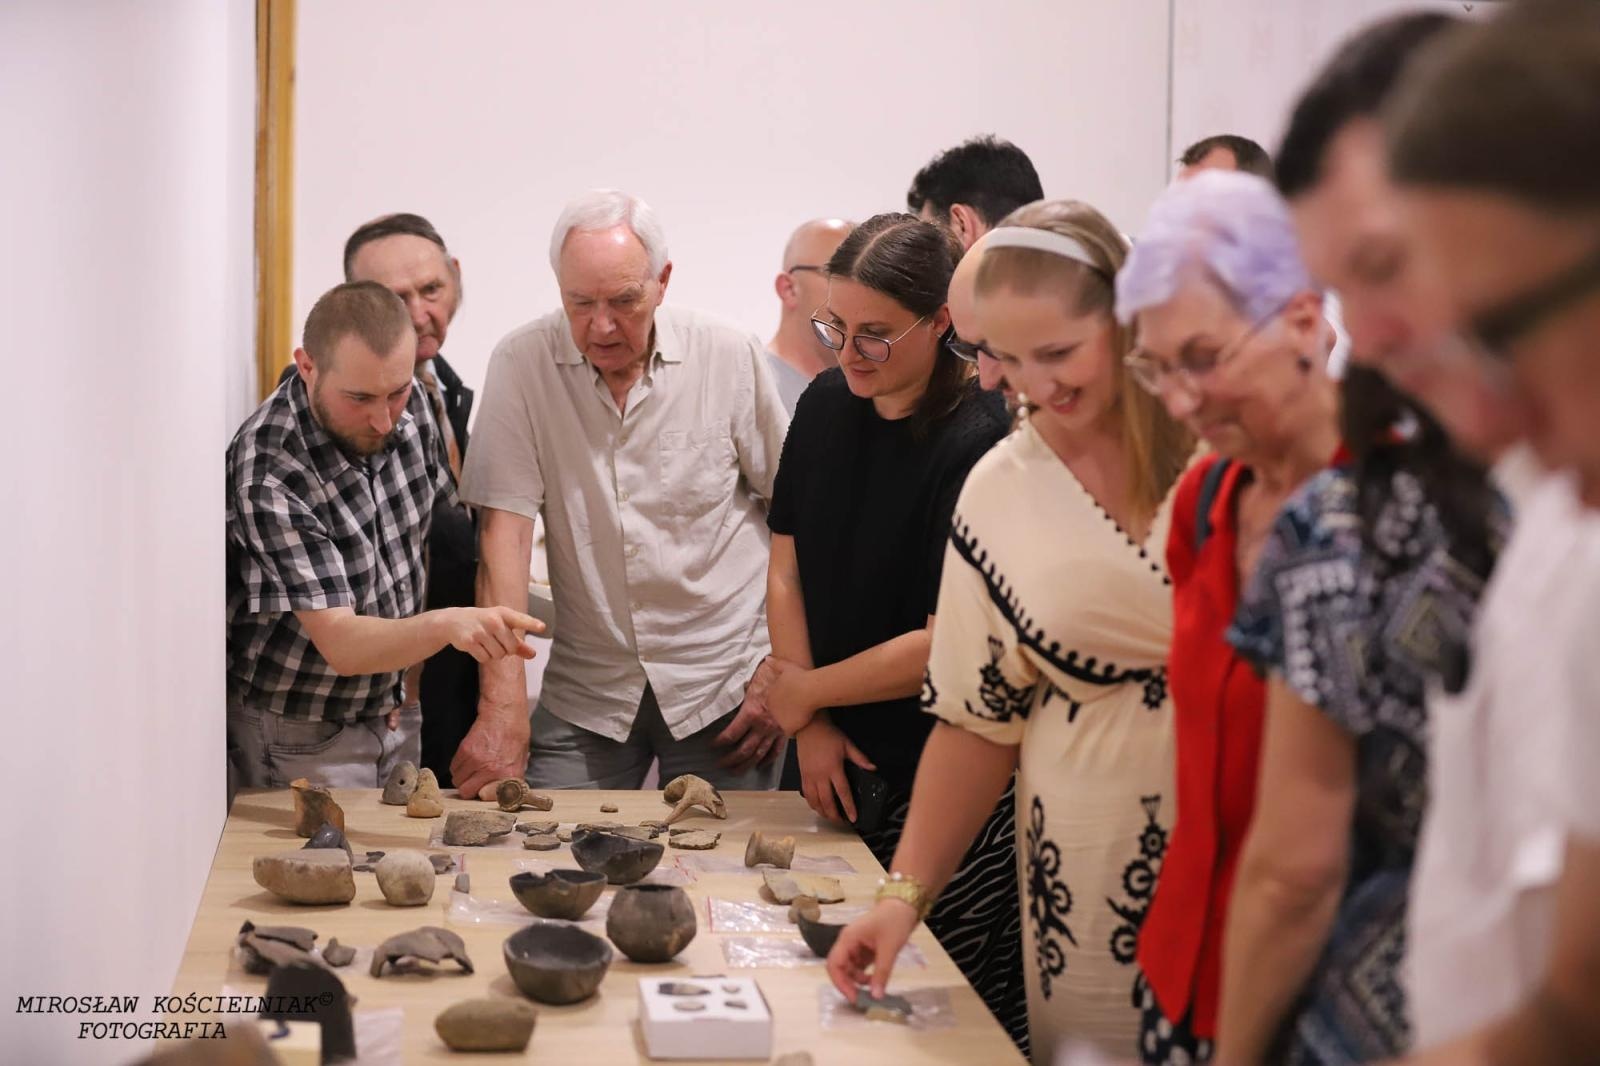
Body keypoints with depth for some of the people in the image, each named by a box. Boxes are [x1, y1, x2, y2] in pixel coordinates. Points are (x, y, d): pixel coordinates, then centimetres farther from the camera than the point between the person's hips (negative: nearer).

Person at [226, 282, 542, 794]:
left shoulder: (407, 408, -8)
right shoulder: (268, 477, -28)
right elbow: (339, 643, -31)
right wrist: (447, 624, -48)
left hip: (392, 715, 6)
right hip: (299, 742, -6)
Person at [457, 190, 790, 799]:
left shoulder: (731, 359, -7)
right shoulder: (523, 365, -6)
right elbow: (506, 532, -11)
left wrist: (781, 677, -4)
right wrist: (504, 712, -18)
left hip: (724, 681, 0)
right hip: (585, 694, 1)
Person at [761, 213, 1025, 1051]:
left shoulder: (978, 443, -17)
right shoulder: (826, 408, 4)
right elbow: (787, 573, 7)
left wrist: (804, 691, -6)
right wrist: (811, 728, -2)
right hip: (847, 765, 6)